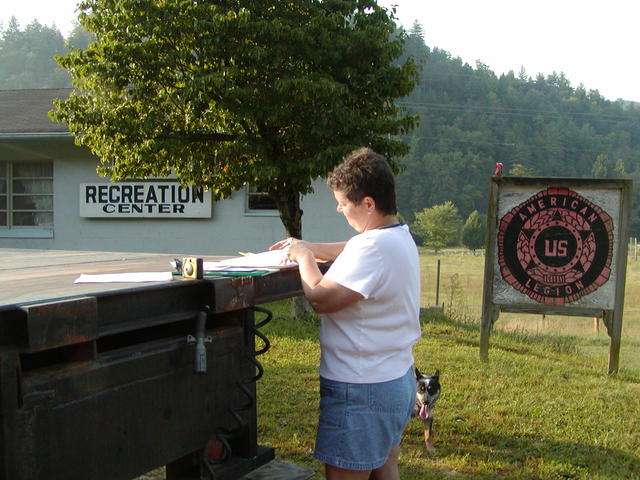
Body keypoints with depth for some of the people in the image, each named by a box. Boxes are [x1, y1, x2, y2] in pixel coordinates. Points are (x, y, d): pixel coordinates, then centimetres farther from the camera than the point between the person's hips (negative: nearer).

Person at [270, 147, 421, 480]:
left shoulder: (375, 247, -25)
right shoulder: (399, 236, 9)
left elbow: (321, 298, -25)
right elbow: (350, 252, 26)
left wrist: (304, 257, -8)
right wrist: (306, 247, 15)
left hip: (361, 391, -10)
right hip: (397, 380, 10)